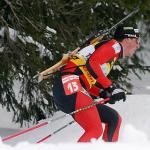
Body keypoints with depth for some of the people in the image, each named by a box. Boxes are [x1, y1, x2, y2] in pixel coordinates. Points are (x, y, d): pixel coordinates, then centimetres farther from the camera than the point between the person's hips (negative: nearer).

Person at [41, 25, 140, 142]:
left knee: (114, 118, 16)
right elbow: (92, 63, -14)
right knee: (95, 131, -21)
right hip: (70, 85, -10)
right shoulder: (115, 45, 3)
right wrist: (111, 88, -13)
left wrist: (105, 94, 10)